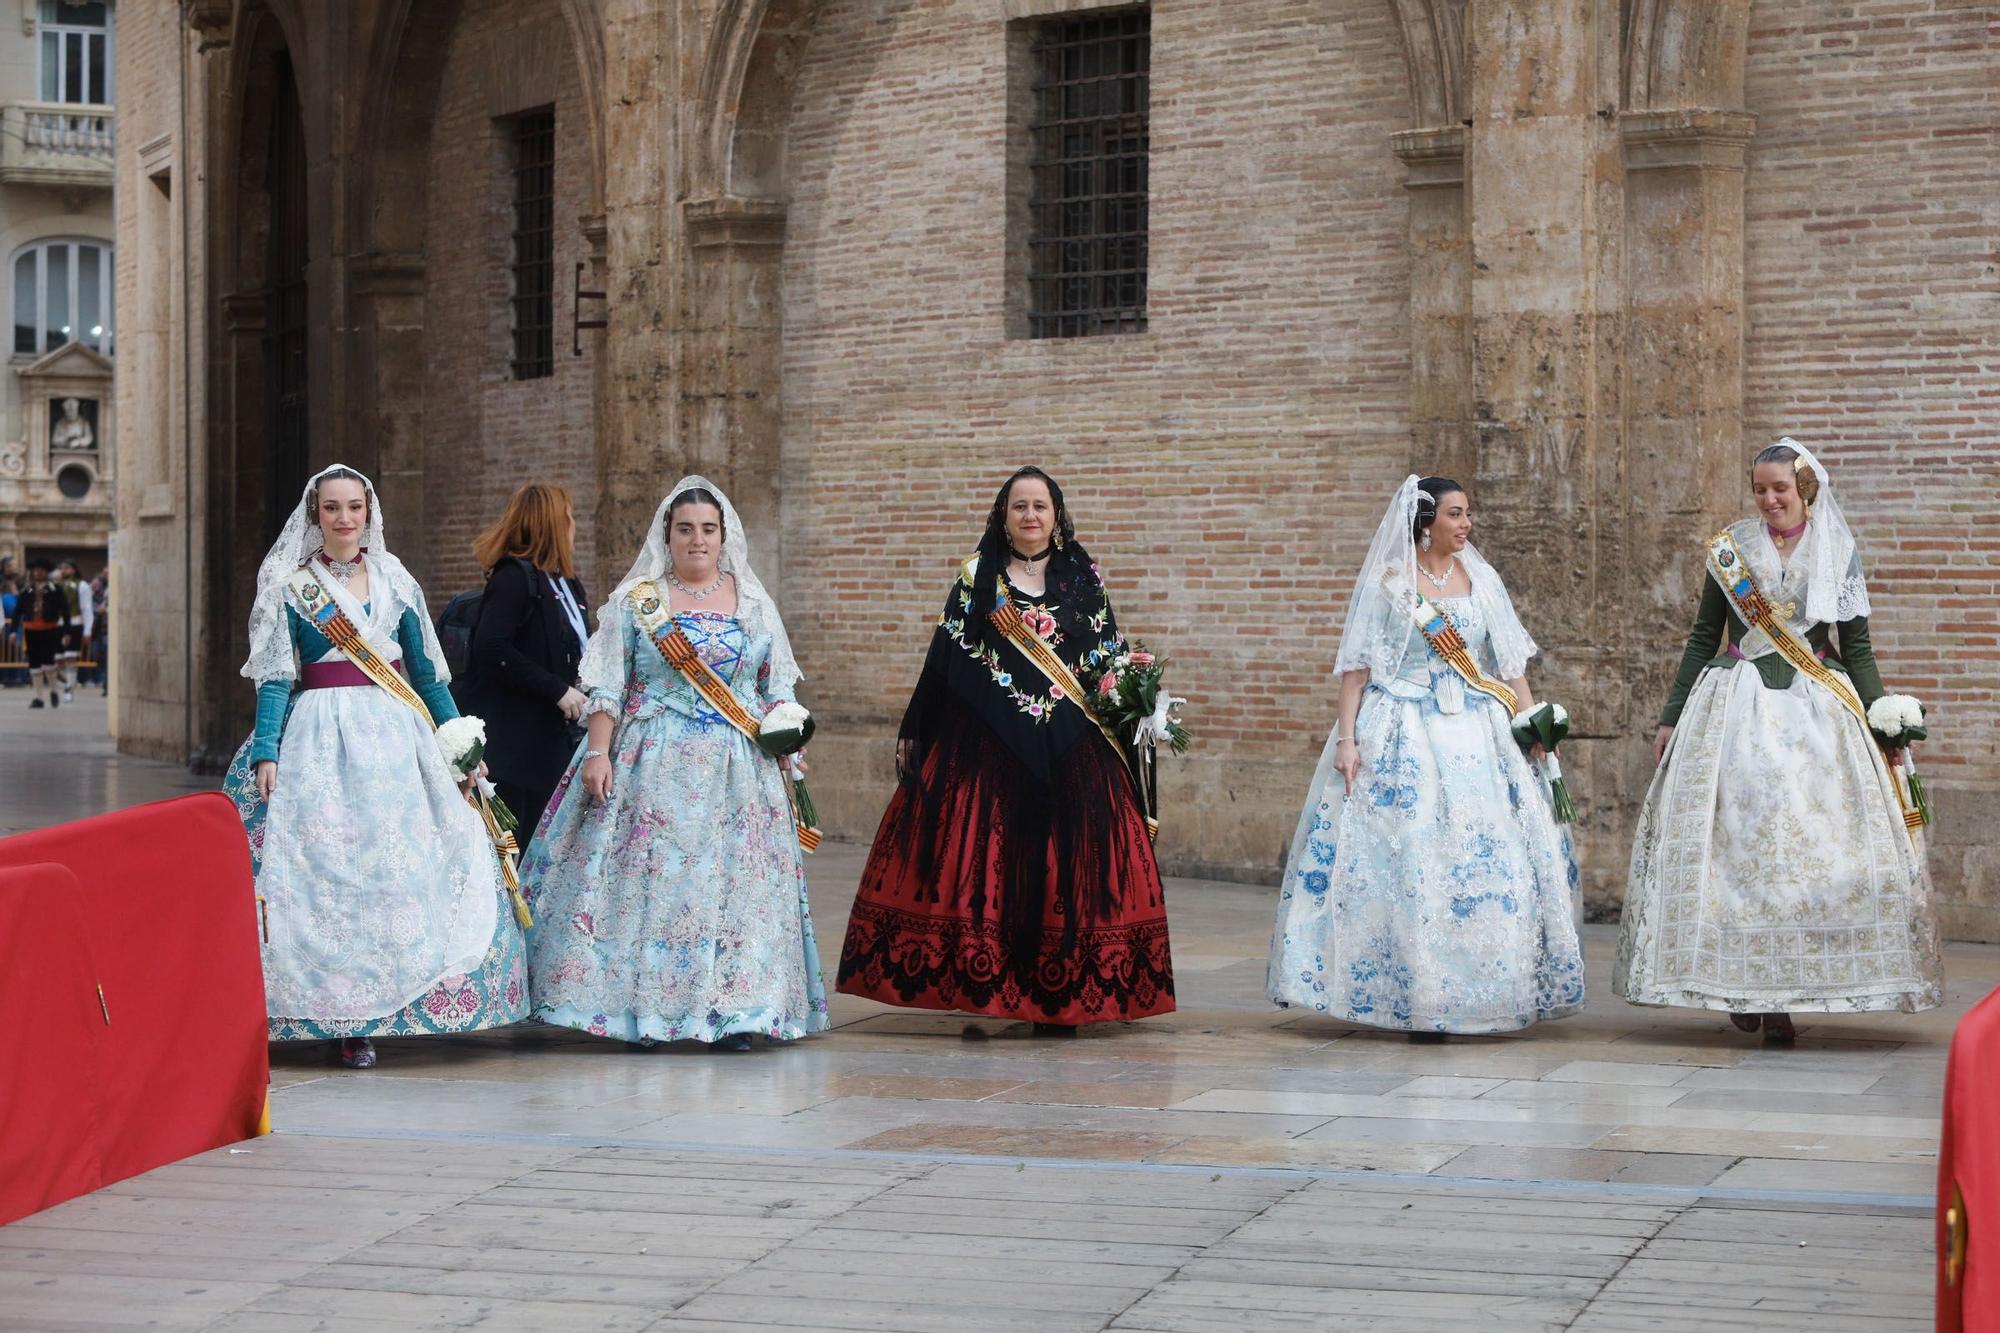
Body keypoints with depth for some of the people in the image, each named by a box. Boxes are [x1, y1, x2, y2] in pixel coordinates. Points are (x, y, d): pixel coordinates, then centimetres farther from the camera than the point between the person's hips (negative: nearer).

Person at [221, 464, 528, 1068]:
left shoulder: (396, 581, 13)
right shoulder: (291, 586, 5)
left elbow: (427, 672, 16)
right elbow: (275, 678, 0)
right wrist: (266, 752, -12)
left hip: (395, 736, 3)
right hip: (321, 739, -3)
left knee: (403, 867, -5)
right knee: (327, 866, -9)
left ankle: (367, 1015, 4)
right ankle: (345, 1018, -4)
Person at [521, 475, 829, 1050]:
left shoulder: (754, 604, 11)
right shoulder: (635, 601, 5)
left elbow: (779, 690, 14)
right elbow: (606, 687, 2)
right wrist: (598, 753, -9)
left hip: (737, 767, 2)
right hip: (654, 763, -2)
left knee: (735, 882, -2)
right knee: (647, 875, -6)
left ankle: (732, 1011, 4)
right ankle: (643, 1010, 0)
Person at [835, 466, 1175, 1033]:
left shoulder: (1082, 581, 10)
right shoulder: (976, 580, 6)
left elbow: (1110, 663, 11)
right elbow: (942, 661, 6)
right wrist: (913, 733, 6)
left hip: (1070, 751, 1)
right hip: (983, 746, -1)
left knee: (1064, 859, -2)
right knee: (981, 858, -5)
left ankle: (1058, 1000, 4)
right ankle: (975, 993, -1)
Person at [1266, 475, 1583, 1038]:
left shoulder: (1481, 580, 10)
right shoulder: (1387, 582, 0)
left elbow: (1510, 662, 9)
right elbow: (1356, 666, -2)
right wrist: (1346, 738, -11)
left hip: (1475, 735, 4)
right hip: (1403, 734, -4)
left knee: (1487, 858, -1)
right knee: (1406, 860, -7)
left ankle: (1474, 997, 8)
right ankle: (1416, 999, -1)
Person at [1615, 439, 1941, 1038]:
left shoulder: (1839, 553, 7)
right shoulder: (1730, 549, 7)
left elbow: (1856, 646, 9)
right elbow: (1703, 639, 12)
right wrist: (1671, 718, 9)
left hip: (1816, 715, 0)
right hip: (1737, 711, 0)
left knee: (1812, 842, -9)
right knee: (1736, 838, -7)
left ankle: (1780, 994, -4)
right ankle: (1743, 987, 1)